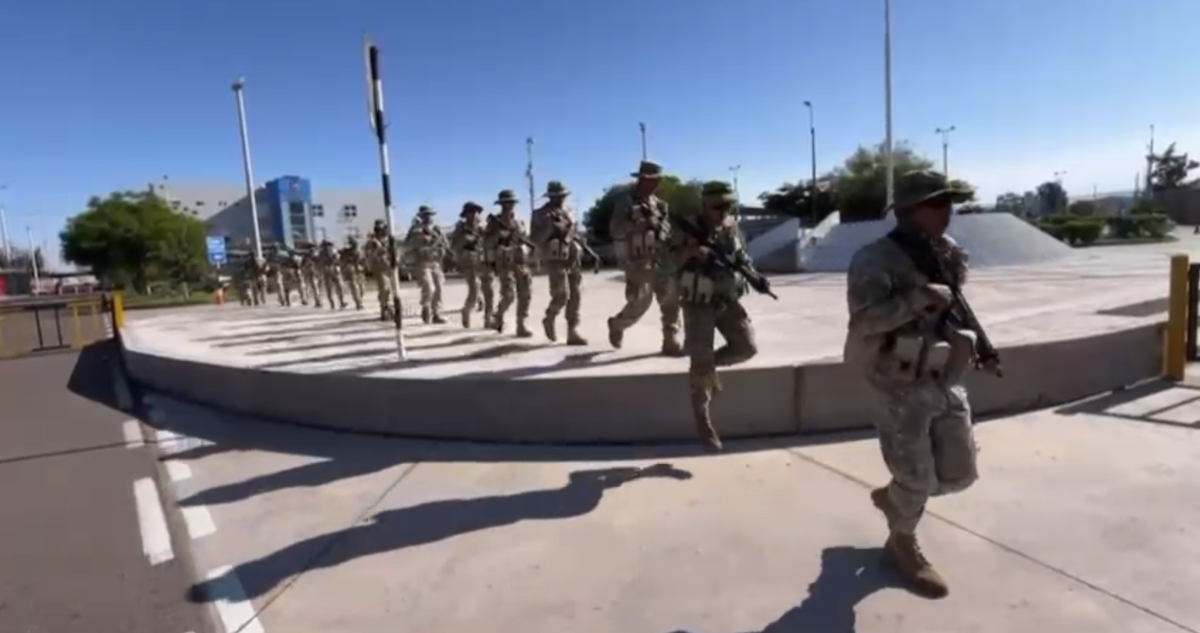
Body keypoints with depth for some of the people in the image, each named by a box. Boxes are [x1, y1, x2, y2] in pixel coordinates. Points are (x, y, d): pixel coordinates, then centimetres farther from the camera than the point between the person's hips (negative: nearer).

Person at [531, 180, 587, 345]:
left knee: (575, 296, 2)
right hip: (555, 260, -6)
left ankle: (573, 332, 6)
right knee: (561, 295, -13)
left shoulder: (567, 212, 13)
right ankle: (549, 321, 16)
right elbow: (536, 239, -14)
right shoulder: (541, 215, -5)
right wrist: (549, 225, -25)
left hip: (572, 260, 6)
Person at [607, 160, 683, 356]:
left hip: (660, 259, 6)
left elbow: (665, 226, 21)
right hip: (638, 261, -6)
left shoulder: (657, 202, 13)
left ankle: (671, 342, 5)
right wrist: (641, 224, -24)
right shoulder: (625, 202, -7)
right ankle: (617, 325, 25)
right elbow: (615, 231, -16)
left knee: (671, 300, -1)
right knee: (640, 302, -4)